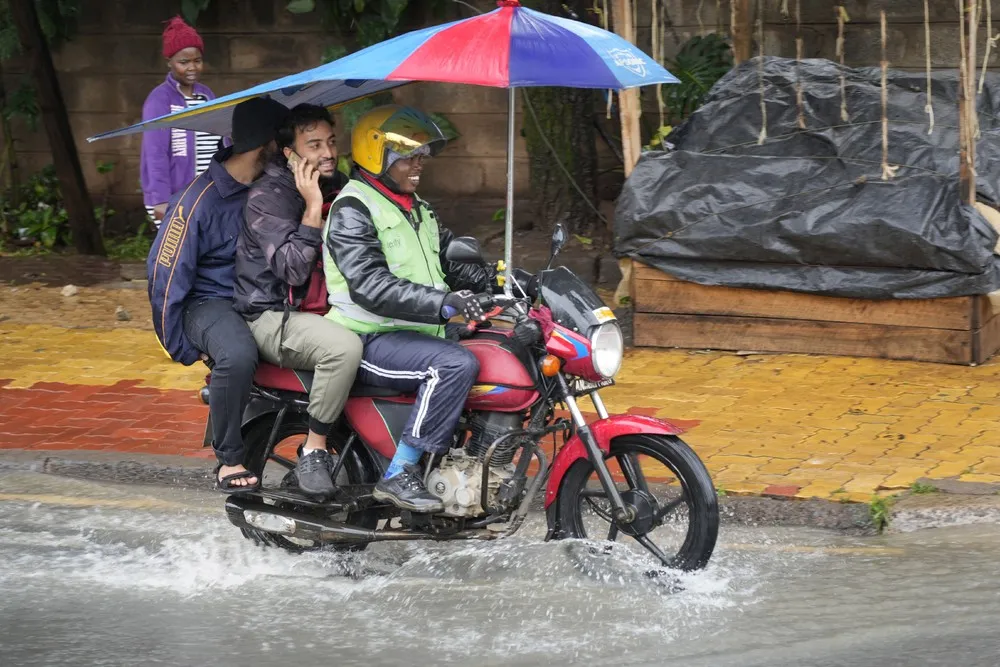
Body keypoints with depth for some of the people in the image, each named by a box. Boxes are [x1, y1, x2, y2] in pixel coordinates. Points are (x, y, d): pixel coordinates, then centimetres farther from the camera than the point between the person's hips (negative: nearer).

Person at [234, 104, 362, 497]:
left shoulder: (339, 188, 11)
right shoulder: (268, 197, -13)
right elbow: (292, 270, -23)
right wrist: (313, 207, -24)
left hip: (327, 311, 8)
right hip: (274, 316, -8)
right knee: (344, 347, -34)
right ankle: (313, 452, -22)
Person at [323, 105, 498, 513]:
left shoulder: (418, 211, 21)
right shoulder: (352, 211, -10)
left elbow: (451, 261, 21)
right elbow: (370, 285, -23)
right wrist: (442, 303, -34)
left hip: (418, 334, 9)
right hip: (371, 338, -9)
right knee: (457, 365, -32)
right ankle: (399, 475, -29)